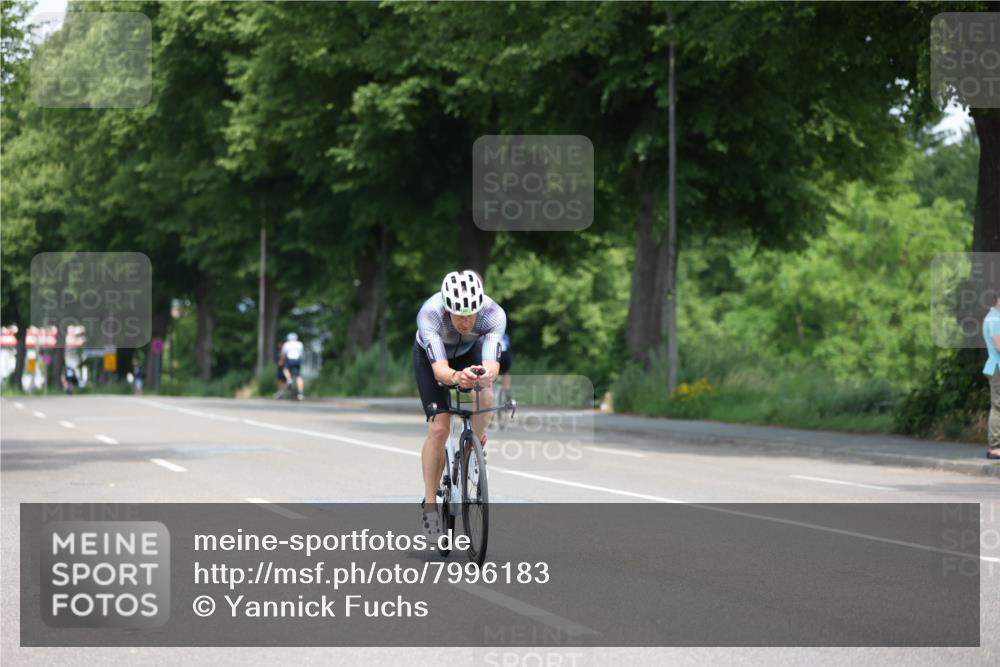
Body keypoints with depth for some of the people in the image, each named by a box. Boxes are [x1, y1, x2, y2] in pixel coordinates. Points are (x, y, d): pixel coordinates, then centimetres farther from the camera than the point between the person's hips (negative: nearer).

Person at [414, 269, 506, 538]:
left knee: (484, 397, -30)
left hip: (469, 353, 1)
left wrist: (486, 375, -69)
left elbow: (491, 364, -46)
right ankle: (430, 503, -1)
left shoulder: (494, 314, -36)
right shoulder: (429, 314, -40)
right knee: (439, 428, -15)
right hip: (430, 356, -1)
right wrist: (456, 377, -69)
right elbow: (439, 369, -47)